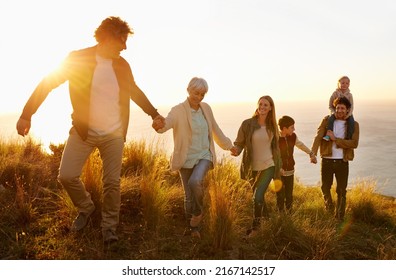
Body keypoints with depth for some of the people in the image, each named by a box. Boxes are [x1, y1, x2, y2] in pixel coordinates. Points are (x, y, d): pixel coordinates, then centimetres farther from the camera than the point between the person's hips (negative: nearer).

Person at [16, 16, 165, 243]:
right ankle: (86, 208, 22)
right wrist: (27, 114, -13)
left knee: (112, 183, -2)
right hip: (84, 131, -1)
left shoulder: (122, 65, 3)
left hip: (114, 134, 2)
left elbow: (135, 92, 19)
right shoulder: (78, 59, -9)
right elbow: (47, 84, -7)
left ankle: (109, 226, 17)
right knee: (67, 176, -7)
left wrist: (154, 114, 22)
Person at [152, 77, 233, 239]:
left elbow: (215, 129, 19)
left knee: (195, 181, -28)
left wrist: (229, 145, 28)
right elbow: (167, 122, -30)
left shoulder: (206, 108, 5)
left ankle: (198, 212, -1)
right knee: (189, 196, 5)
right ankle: (193, 227, 27)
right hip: (186, 158, -1)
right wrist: (159, 125, -54)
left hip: (204, 155, 1)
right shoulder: (178, 111, -9)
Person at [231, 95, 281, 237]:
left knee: (258, 196, -14)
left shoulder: (272, 126, 0)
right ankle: (266, 217, 44)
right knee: (258, 196, 18)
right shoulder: (247, 124, -10)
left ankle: (255, 227, 3)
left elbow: (275, 146, 12)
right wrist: (236, 150, -30)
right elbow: (239, 143, -7)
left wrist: (279, 165, 15)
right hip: (253, 167, 1)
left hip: (268, 166, 0)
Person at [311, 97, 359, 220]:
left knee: (341, 191, 7)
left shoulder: (353, 125, 2)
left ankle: (339, 217, 22)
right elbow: (318, 137, -11)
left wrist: (335, 139, -17)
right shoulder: (326, 120, 1)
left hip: (342, 162, 0)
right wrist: (313, 153, -27)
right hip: (327, 161, 0)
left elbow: (354, 143, -11)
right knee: (325, 187, 11)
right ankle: (329, 205, 40)